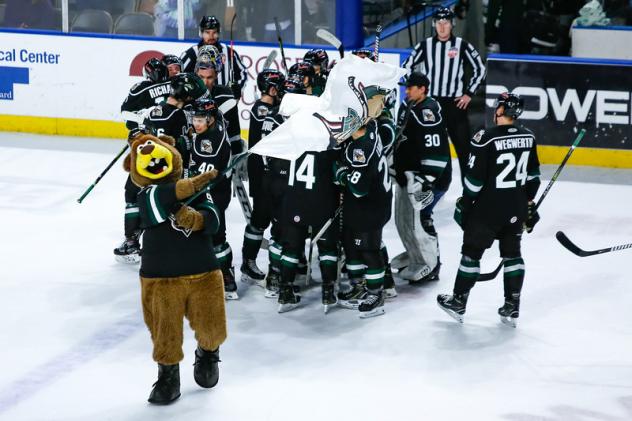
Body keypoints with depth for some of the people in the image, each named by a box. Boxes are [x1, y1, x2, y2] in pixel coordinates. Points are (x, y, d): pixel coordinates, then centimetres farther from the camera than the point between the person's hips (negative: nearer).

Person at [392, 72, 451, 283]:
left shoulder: (428, 110, -18)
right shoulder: (408, 108, 13)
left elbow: (435, 149, -24)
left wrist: (427, 179, -27)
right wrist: (397, 168, 23)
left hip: (427, 175, -10)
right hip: (408, 173, 10)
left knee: (417, 218, -11)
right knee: (403, 219, 15)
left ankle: (430, 267, 0)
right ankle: (415, 258, 29)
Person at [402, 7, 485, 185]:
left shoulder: (462, 45, -2)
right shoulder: (425, 45, 3)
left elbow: (479, 69, 3)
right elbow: (408, 66, 12)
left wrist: (469, 93, -2)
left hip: (455, 102, -2)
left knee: (463, 144, -4)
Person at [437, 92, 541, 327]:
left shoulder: (486, 139, -18)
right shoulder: (528, 137, 1)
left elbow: (475, 179, -15)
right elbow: (533, 176, 9)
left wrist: (464, 205, -3)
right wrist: (528, 204, 19)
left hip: (488, 209, -5)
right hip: (516, 209, 5)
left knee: (472, 252, 8)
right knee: (512, 253, 16)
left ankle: (458, 304, 17)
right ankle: (512, 308, 17)